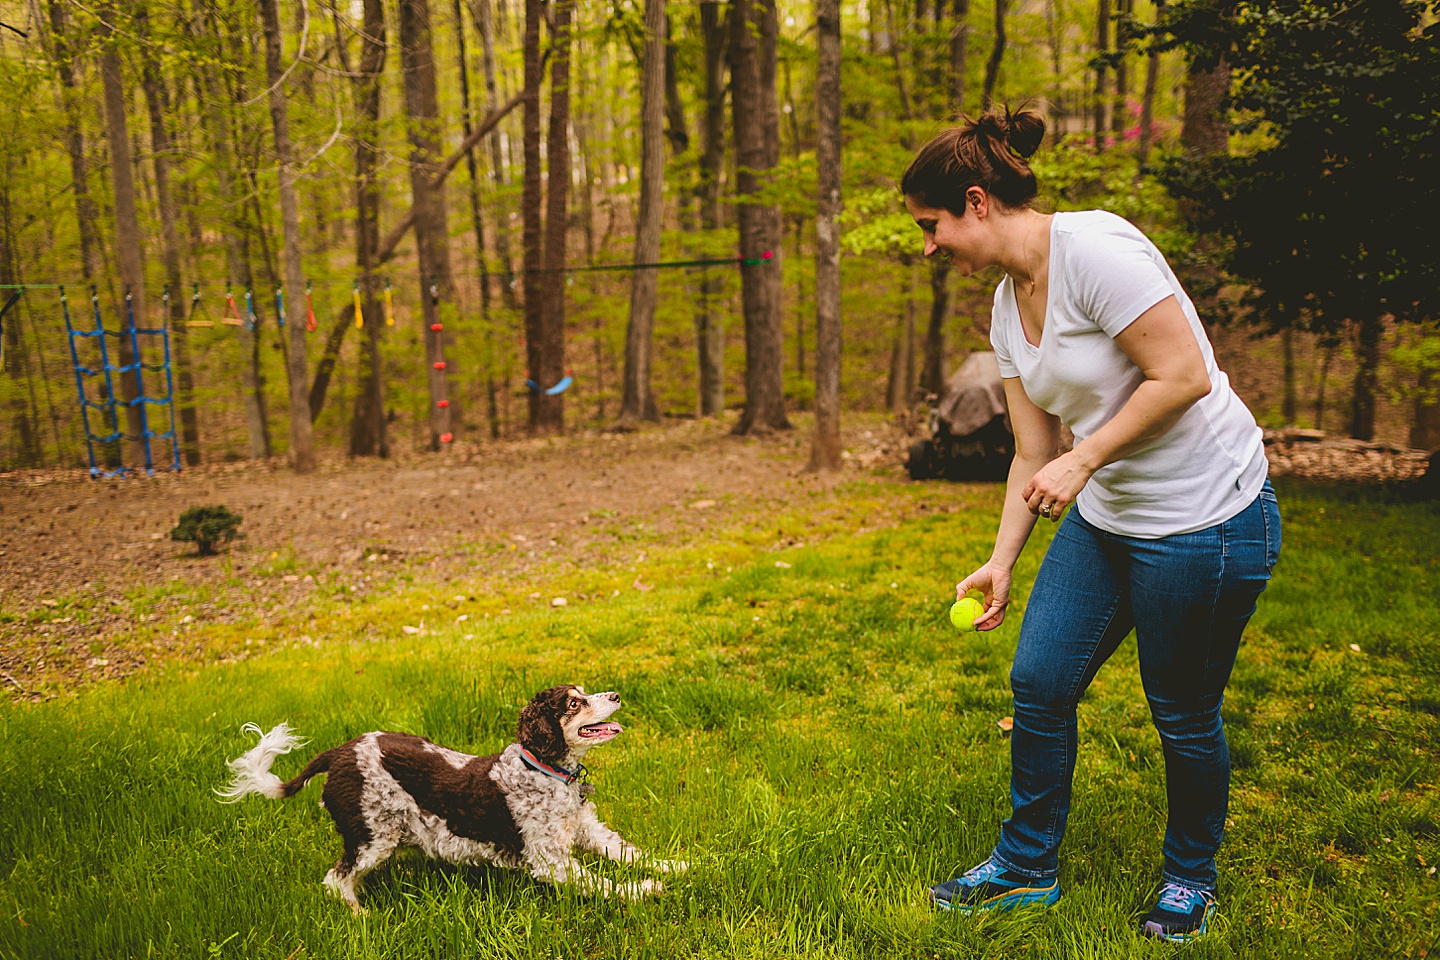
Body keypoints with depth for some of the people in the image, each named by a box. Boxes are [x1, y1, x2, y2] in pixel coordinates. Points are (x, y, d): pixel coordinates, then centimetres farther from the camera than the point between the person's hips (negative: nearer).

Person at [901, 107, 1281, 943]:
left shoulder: (1093, 247, -20)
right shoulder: (1009, 304, 6)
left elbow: (1184, 376, -23)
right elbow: (1035, 453, 9)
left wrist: (1083, 461, -20)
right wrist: (1002, 564, 6)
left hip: (1206, 519, -8)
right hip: (1106, 517, 8)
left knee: (1184, 716, 6)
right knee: (1039, 684, 7)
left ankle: (1191, 880, 32)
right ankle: (1027, 867, 26)